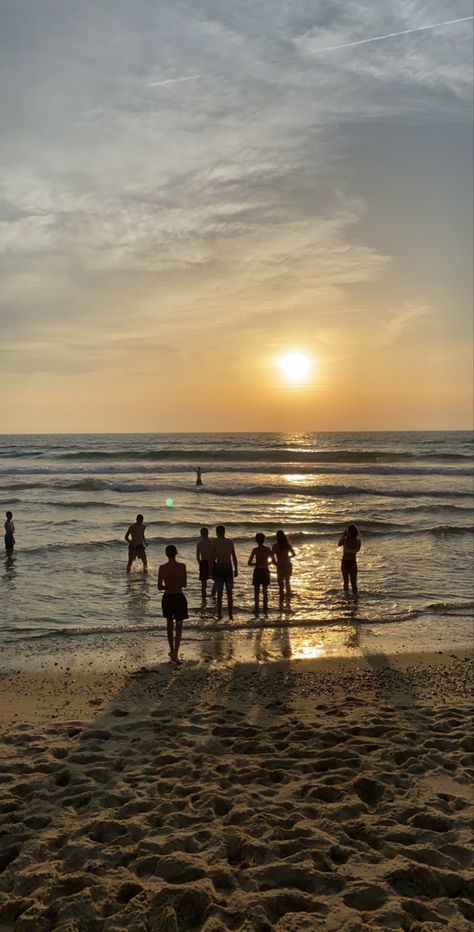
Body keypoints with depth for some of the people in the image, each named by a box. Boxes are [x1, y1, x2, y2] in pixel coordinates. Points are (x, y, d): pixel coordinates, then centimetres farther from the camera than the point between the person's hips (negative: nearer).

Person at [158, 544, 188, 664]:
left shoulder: (162, 568, -10)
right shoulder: (182, 566, -12)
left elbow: (160, 587, -7)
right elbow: (184, 584, -4)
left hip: (167, 598, 2)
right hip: (179, 598, -1)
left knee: (169, 625, 21)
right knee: (178, 627, 6)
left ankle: (172, 651, 34)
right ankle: (175, 654, -9)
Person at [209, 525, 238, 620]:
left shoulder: (215, 542, -5)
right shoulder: (230, 542, 4)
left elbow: (211, 558, -7)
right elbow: (234, 557, 6)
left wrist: (211, 572, -1)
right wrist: (236, 569, 14)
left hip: (219, 568, -2)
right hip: (229, 568, 2)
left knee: (219, 593, 4)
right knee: (229, 593, 9)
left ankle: (219, 615, 6)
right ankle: (230, 614, 10)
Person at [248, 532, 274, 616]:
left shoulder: (255, 550, -9)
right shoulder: (268, 549, -1)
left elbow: (249, 563, -9)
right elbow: (273, 561, 7)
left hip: (257, 571, -2)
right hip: (265, 571, 2)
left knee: (257, 593, 4)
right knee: (265, 592, 14)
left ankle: (257, 610, 0)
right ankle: (265, 610, 17)